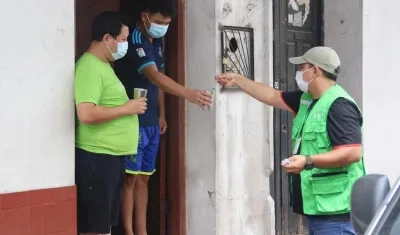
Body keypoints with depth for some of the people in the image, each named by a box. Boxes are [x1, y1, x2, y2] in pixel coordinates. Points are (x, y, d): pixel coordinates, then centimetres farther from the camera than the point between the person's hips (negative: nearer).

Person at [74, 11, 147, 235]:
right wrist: (127, 108, -17)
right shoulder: (90, 67, -16)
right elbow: (86, 114, -27)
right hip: (97, 158, -10)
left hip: (113, 157, 10)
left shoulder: (104, 65, 16)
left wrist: (128, 106, 10)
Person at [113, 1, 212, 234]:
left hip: (151, 122, 8)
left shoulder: (157, 41, 10)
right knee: (131, 177, -3)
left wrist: (161, 114, 14)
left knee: (144, 178, 11)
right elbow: (154, 76, -32)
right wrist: (188, 94, -44)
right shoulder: (134, 40, -18)